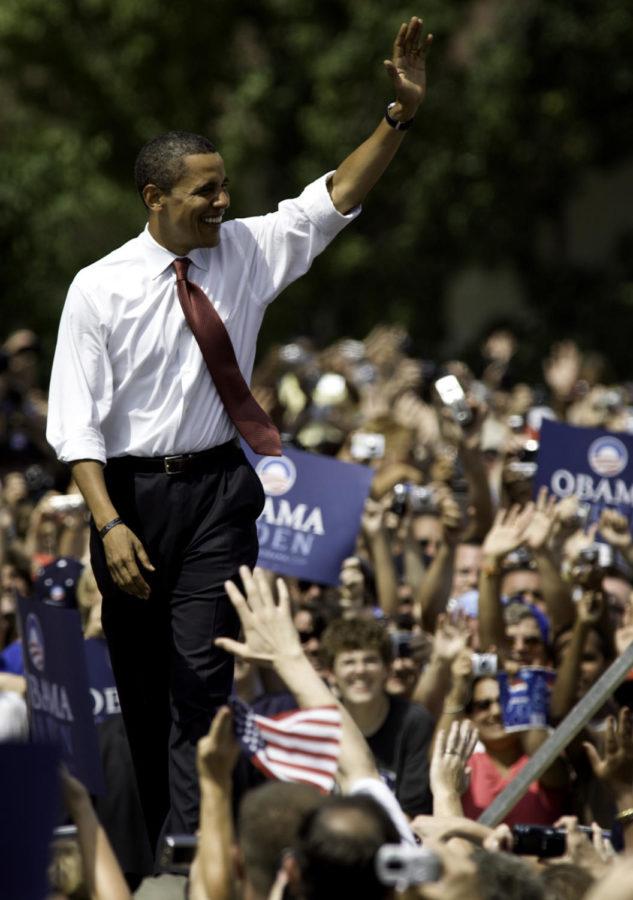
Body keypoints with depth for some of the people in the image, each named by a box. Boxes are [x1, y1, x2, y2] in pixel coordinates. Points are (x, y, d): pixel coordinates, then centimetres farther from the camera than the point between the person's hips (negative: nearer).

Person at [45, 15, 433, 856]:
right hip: (133, 492, -1)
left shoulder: (245, 253, 2)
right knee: (139, 676, 8)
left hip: (218, 487, 1)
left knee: (202, 670, -9)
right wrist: (110, 524, -20)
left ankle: (189, 844, -14)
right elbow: (77, 418, -10)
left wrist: (402, 114, -11)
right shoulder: (101, 289, -8)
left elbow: (335, 197, 2)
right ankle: (151, 830, 21)